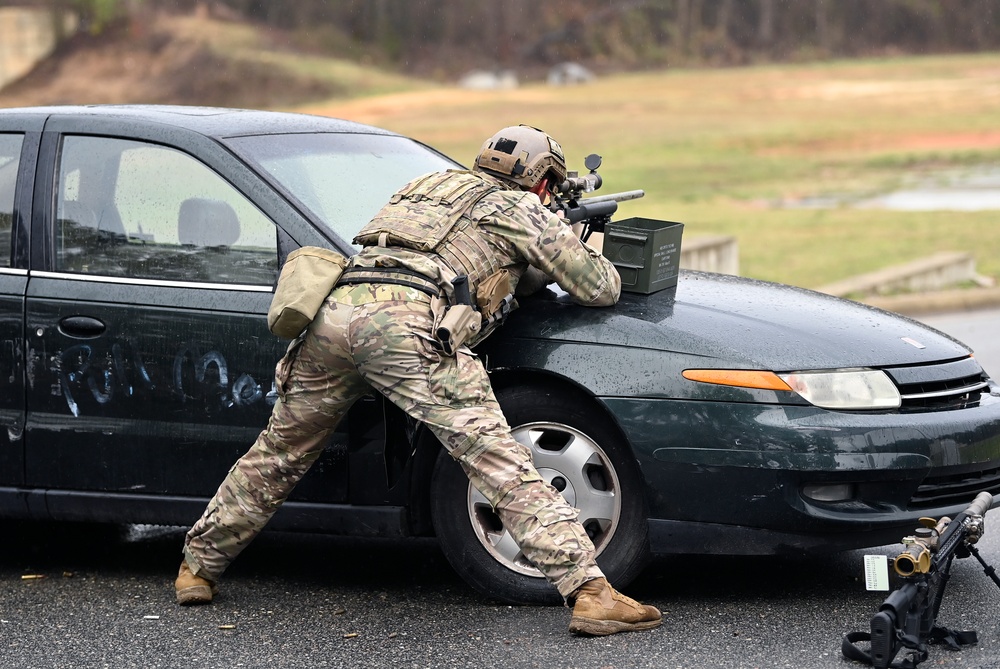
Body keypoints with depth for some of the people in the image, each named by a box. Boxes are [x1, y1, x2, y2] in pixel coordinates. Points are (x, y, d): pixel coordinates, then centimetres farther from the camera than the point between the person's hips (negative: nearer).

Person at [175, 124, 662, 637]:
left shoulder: (431, 187, 37)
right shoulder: (522, 210, 18)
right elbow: (601, 289, 22)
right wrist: (580, 248, 42)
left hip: (335, 309, 6)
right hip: (405, 324, -6)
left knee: (279, 454, 24)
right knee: (500, 464, -10)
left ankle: (197, 566, 34)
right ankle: (589, 592, -17)